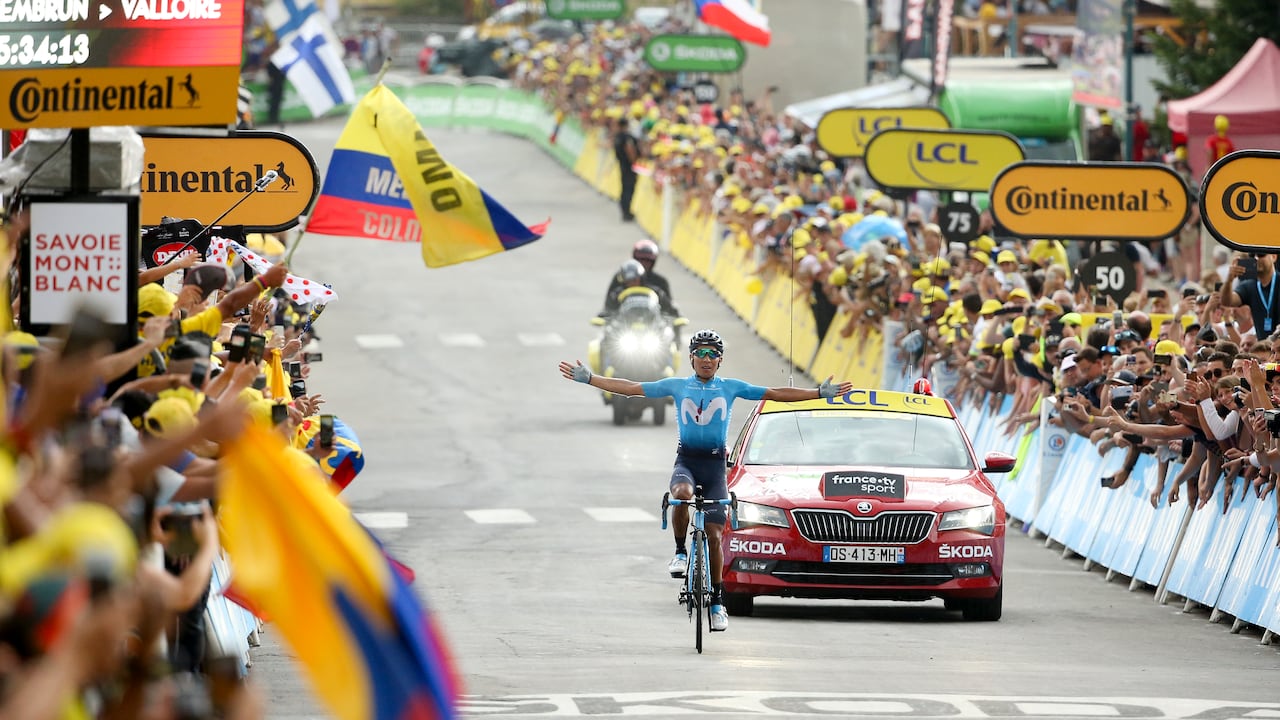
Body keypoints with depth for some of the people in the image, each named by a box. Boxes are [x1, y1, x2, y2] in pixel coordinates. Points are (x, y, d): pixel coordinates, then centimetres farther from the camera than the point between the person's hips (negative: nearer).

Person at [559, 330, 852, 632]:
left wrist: (821, 393, 0)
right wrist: (588, 379, 1)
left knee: (713, 536, -3)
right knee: (682, 495, -36)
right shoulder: (677, 386, 6)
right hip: (686, 461, -1)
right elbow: (630, 388, 7)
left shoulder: (731, 388, 6)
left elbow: (776, 394, 6)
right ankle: (680, 552, -14)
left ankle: (717, 601, 10)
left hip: (715, 465, 1)